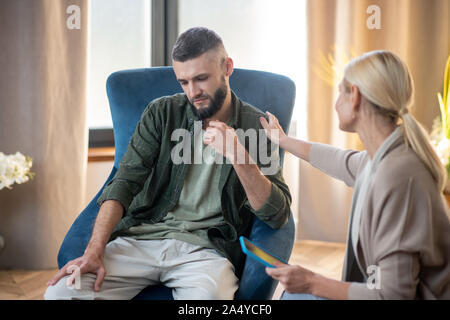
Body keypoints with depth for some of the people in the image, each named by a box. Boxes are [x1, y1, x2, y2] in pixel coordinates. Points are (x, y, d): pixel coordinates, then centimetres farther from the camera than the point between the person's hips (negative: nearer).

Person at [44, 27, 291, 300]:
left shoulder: (256, 126, 6)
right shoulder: (162, 113, 11)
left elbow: (278, 215, -1)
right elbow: (125, 182, 2)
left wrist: (237, 155, -15)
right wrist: (94, 251, -13)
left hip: (205, 249, -2)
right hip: (141, 237, 3)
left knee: (207, 296, -38)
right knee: (60, 291, -22)